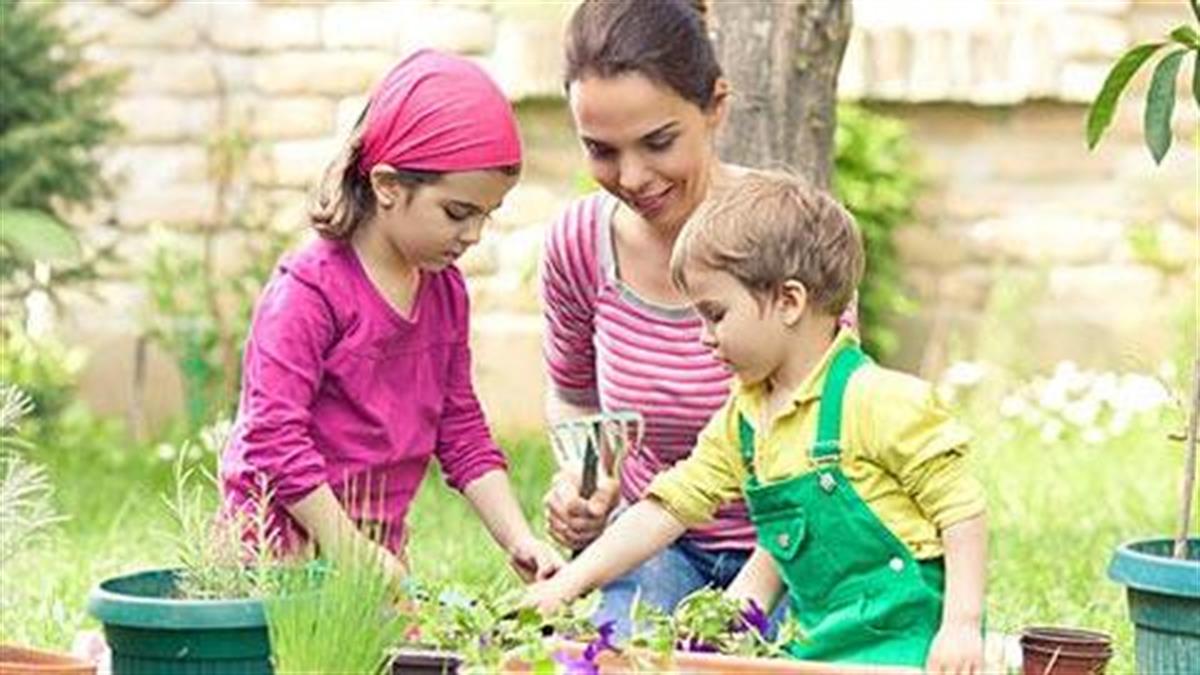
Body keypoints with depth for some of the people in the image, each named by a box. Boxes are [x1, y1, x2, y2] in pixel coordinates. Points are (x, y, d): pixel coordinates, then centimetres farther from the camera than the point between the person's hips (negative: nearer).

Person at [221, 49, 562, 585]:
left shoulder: (446, 291, 10)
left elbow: (461, 430, 16)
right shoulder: (310, 291, -14)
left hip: (377, 545, 7)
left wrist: (519, 540, 5)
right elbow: (274, 436, -17)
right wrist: (351, 553, -18)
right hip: (287, 543, -6)